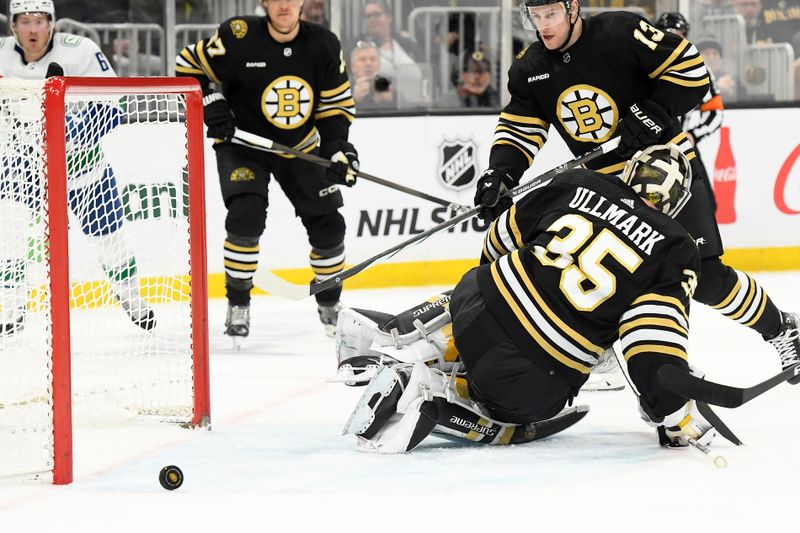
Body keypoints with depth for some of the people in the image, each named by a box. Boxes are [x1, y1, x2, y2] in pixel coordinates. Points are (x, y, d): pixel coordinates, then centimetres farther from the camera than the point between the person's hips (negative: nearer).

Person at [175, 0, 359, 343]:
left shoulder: (324, 46, -12)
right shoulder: (238, 38, -22)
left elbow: (336, 102, -2)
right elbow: (188, 66, -11)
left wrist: (337, 145, -16)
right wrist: (210, 106, -23)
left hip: (300, 146, 4)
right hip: (242, 143, -4)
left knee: (327, 223, 3)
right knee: (246, 215, -23)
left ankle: (330, 302, 27)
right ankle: (238, 303, -6)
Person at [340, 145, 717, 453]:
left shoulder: (579, 185, 10)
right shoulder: (676, 250, 1)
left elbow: (502, 240, 21)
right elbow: (656, 342, -11)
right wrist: (676, 417, -2)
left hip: (485, 308, 4)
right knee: (512, 419, 26)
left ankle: (406, 344, 10)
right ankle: (430, 400, -5)